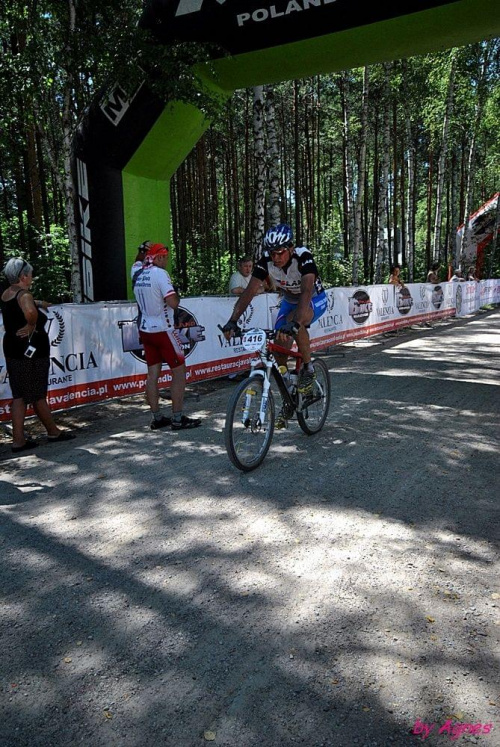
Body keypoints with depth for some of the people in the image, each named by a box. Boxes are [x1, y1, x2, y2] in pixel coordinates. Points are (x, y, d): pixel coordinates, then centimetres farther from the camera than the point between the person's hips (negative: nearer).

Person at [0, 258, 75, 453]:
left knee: (19, 396, 11)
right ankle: (53, 432, 22)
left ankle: (18, 440, 11)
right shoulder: (24, 295, -18)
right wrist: (31, 325, -22)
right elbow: (30, 312, -40)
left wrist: (39, 303, 37)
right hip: (31, 351, -8)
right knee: (38, 395, 5)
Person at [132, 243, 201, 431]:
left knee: (152, 374, 9)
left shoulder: (138, 275, 8)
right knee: (179, 372, 0)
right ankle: (178, 418, 0)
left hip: (145, 329, 8)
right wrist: (177, 295, -3)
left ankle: (157, 418, 14)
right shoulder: (160, 273, -15)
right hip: (162, 329, -8)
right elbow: (173, 303, -22)